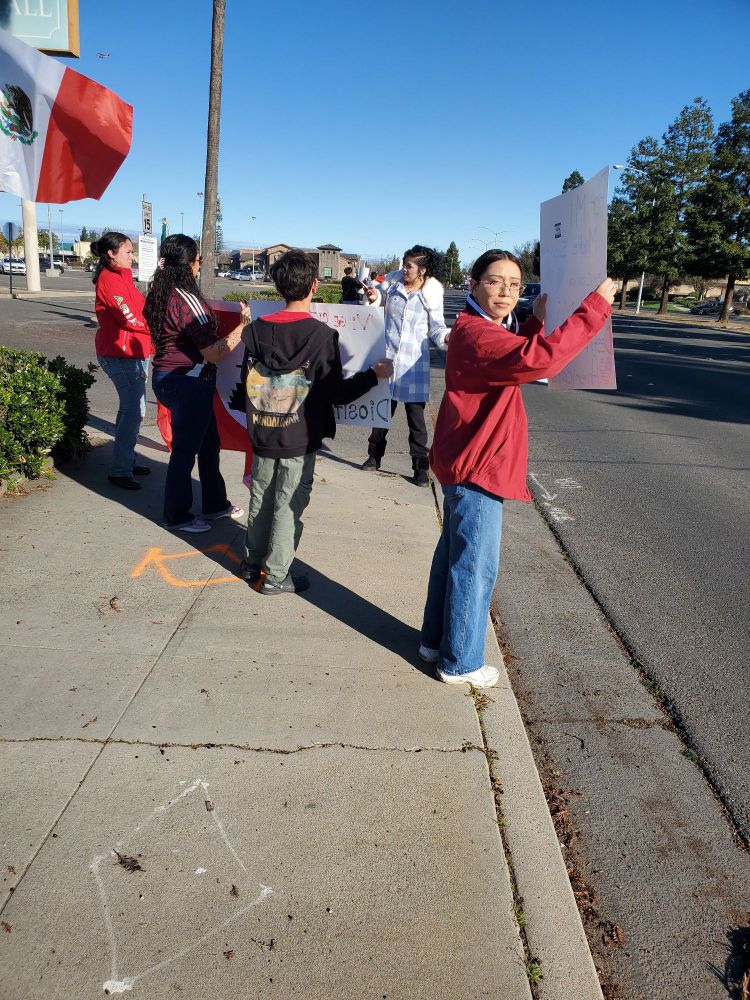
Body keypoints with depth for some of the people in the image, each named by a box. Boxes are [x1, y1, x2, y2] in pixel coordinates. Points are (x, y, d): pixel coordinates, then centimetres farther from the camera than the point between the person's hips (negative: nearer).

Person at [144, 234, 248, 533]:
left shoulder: (159, 295, 7)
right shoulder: (186, 299, -21)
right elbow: (213, 353, -22)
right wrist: (243, 327, -17)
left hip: (167, 377, 10)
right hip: (188, 383, -10)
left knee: (209, 441, 20)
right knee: (186, 449, 4)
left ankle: (215, 503, 34)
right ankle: (178, 517, 20)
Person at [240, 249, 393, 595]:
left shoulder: (256, 329, -2)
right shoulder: (321, 335, -16)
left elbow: (246, 381, 6)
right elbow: (337, 394, -12)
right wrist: (374, 374, -1)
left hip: (261, 435, 5)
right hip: (299, 440, -4)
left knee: (261, 499, 18)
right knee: (288, 506, 7)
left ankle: (253, 563, 31)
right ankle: (275, 576, 17)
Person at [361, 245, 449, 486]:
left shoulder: (430, 295, -6)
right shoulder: (393, 281, -1)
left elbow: (436, 329, -2)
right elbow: (377, 295, 18)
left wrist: (447, 338, -23)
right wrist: (373, 298, -6)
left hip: (414, 363, -3)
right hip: (388, 357, 3)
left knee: (416, 417, -2)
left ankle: (420, 466, 7)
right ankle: (374, 455, 32)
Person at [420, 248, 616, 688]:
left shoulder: (483, 330, 13)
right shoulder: (476, 333, -21)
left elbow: (517, 359, 26)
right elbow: (539, 359, -36)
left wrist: (536, 321, 15)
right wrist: (595, 306, -28)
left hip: (467, 465, 11)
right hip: (477, 469, -11)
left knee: (453, 555, 20)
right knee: (475, 567, 2)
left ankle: (436, 640, 35)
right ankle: (460, 662, 17)